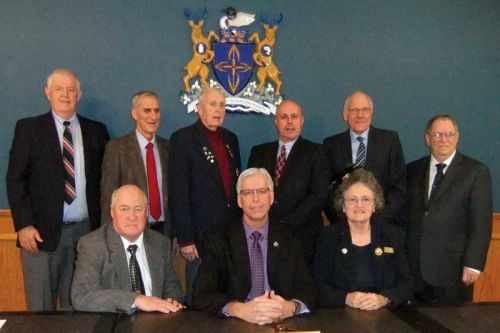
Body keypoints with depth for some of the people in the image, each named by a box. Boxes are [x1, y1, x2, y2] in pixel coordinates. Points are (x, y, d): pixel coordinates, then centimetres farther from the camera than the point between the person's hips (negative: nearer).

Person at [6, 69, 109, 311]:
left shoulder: (96, 131, 10)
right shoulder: (28, 128, 4)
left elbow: (104, 178, 11)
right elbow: (15, 180, 0)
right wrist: (24, 225, -9)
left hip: (85, 231, 2)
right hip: (42, 232, -2)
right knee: (40, 308, 3)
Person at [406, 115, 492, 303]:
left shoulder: (477, 172, -1)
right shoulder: (413, 170, 10)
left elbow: (481, 223, -5)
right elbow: (404, 215, 9)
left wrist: (473, 265, -12)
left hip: (453, 269, -3)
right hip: (414, 268, 3)